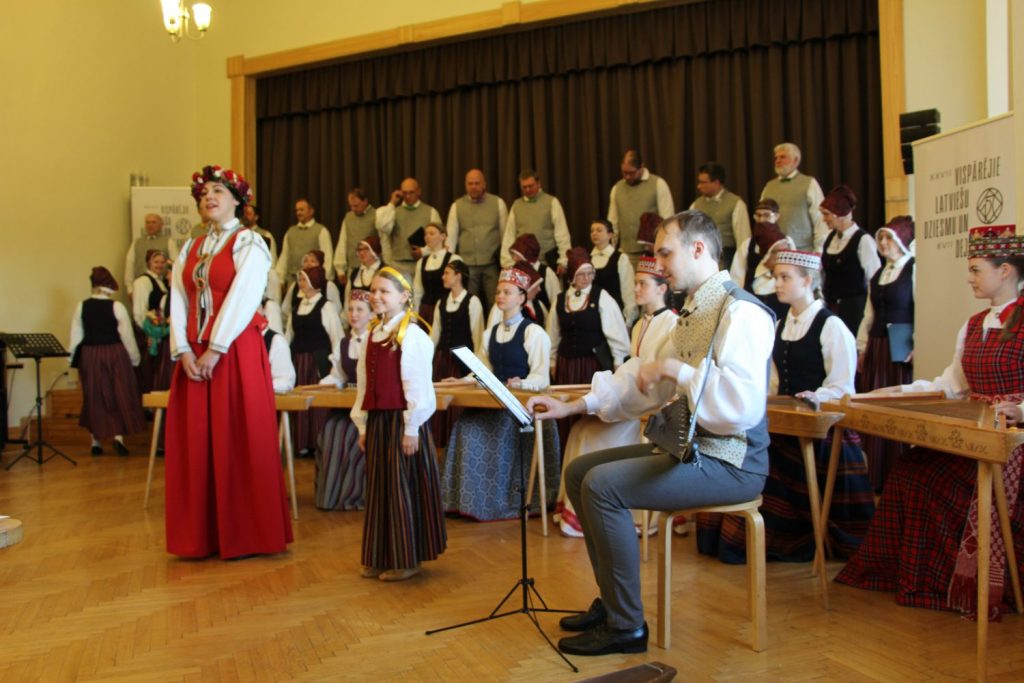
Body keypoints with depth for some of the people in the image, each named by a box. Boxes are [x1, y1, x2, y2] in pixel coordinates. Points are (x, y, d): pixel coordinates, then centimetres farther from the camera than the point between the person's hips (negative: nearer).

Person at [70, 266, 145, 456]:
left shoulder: (81, 307, -1)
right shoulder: (117, 307, -9)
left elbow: (76, 337, 0)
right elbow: (127, 336, -6)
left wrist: (75, 360, 9)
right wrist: (134, 359, 5)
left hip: (89, 356, 3)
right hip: (115, 355, -3)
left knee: (94, 397, 12)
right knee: (120, 396, 6)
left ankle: (96, 440, 16)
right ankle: (118, 436, -6)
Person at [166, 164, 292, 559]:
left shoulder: (248, 243, -1)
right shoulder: (191, 249, 16)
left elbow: (242, 299, -12)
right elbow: (178, 302, 7)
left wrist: (215, 350, -17)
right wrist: (183, 351, -7)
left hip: (236, 353, -6)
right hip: (194, 356, 6)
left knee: (239, 441, -3)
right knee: (194, 444, 6)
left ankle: (244, 534, 7)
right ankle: (201, 535, 16)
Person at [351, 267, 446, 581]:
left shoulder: (412, 334, -11)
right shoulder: (372, 334, 11)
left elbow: (417, 384, -14)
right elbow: (364, 383, 14)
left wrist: (411, 429, -15)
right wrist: (362, 425, 13)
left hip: (401, 420, -7)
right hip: (376, 420, 7)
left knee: (402, 488, 0)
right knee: (377, 488, 12)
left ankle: (406, 559, 12)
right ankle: (379, 558, 23)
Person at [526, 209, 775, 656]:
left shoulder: (740, 311, -17)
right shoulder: (694, 313, 14)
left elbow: (744, 406, -30)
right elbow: (644, 381, 14)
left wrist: (676, 369, -21)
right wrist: (572, 407, 8)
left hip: (728, 461, -10)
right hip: (684, 447, 10)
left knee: (601, 484, -21)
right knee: (579, 471, 10)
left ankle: (626, 625, -6)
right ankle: (611, 600, 19)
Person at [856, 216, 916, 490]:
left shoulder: (914, 269, -6)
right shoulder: (878, 275, 17)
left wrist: (918, 348, -20)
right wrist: (861, 348, 14)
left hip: (902, 350, -7)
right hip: (877, 348, 7)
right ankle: (877, 478, 16)